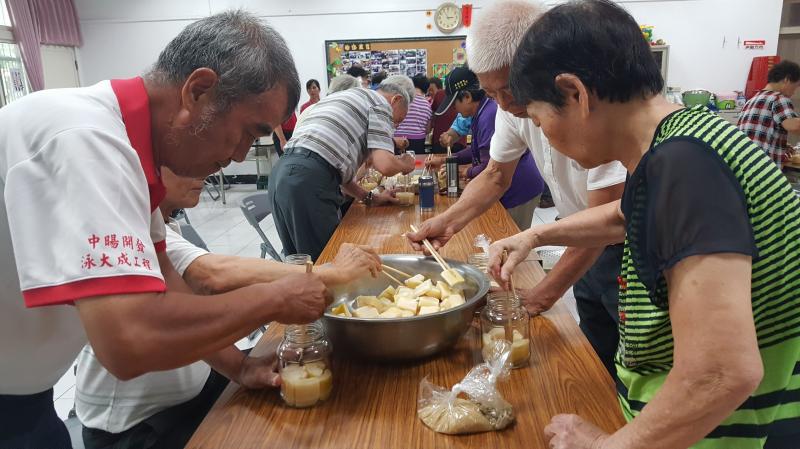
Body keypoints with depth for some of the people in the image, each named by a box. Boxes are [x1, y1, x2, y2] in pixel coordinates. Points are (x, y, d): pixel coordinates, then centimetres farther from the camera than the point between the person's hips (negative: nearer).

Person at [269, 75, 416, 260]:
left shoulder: (341, 96, 31)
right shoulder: (380, 103, 4)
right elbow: (384, 165, -9)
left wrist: (369, 198, 28)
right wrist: (405, 164, 13)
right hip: (309, 181, -9)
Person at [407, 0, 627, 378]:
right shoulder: (515, 105, -10)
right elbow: (495, 177, 3)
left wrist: (542, 296, -26)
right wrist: (449, 221, -13)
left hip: (627, 244, -6)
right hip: (586, 246, 6)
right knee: (597, 354, 20)